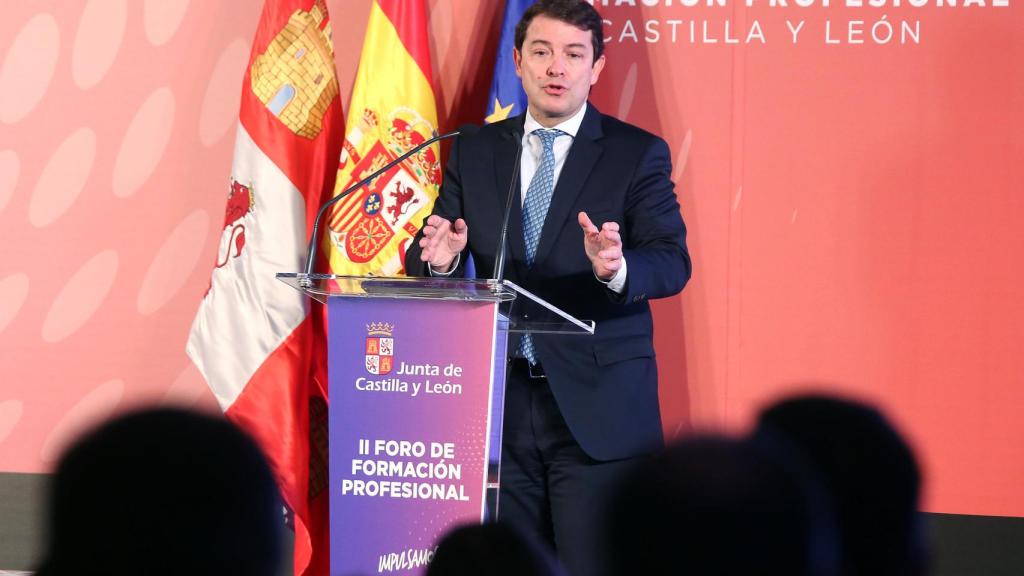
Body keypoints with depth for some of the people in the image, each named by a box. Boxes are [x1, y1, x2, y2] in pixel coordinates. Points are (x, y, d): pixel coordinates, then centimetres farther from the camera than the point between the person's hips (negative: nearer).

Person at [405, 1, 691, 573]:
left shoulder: (637, 154, 1)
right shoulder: (475, 152, 11)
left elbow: (672, 262, -9)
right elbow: (423, 255, 8)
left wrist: (616, 268, -32)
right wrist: (441, 257, -17)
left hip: (598, 409, -3)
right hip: (500, 402, 3)